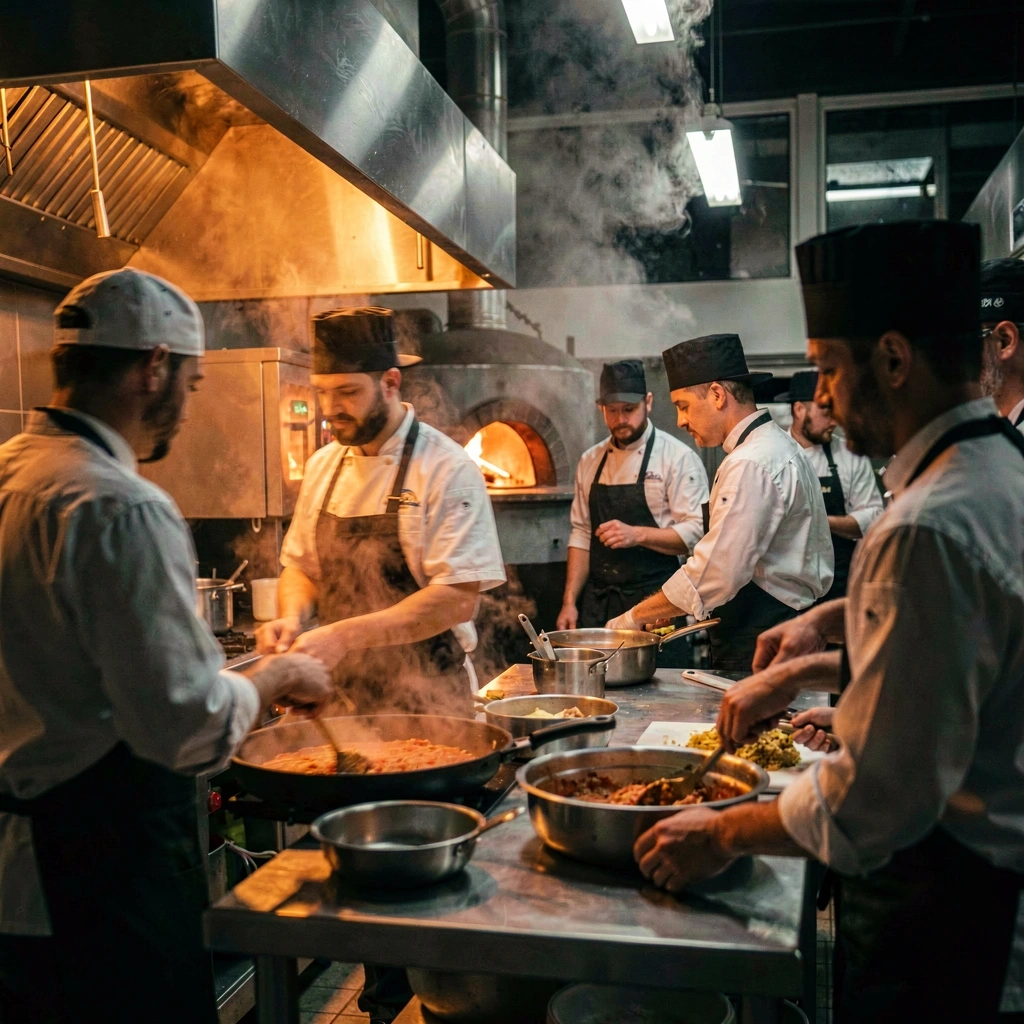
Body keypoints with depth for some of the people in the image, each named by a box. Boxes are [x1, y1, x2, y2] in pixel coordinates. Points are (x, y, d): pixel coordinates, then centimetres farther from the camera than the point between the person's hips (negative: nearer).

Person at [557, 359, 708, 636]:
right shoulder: (590, 461, 9)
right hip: (598, 605, 4)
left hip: (654, 603, -4)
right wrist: (570, 601, 5)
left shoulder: (678, 457, -7)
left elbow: (695, 533, -12)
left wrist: (638, 534, -24)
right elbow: (582, 535, 12)